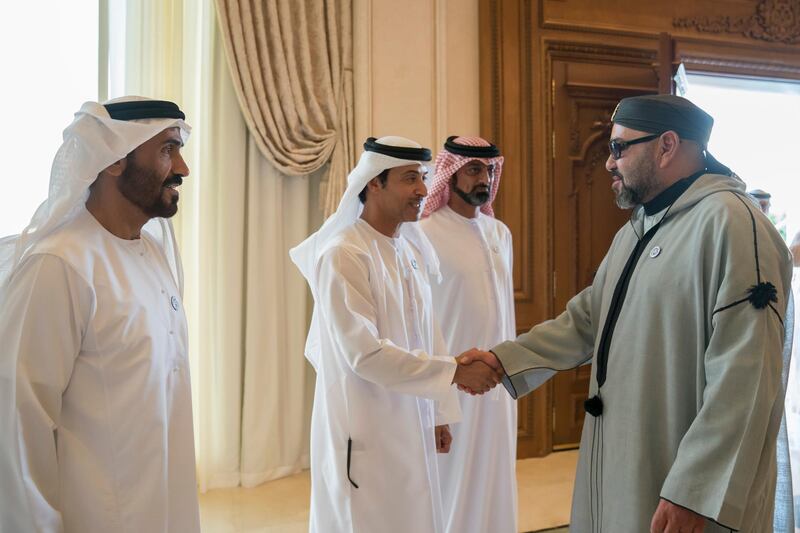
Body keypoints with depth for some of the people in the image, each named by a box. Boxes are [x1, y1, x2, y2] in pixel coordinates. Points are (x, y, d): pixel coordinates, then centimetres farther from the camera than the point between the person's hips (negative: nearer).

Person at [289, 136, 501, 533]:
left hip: (412, 426, 7)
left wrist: (439, 412, 12)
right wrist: (454, 371, -20)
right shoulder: (344, 255, -17)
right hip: (365, 433, -7)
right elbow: (364, 353, -22)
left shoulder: (413, 250, 6)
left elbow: (425, 334, 10)